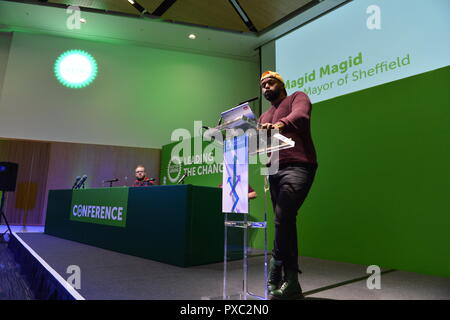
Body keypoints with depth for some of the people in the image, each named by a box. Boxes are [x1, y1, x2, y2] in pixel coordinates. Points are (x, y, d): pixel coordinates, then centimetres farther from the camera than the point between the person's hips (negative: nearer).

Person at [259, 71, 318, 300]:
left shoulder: (297, 98, 10)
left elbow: (300, 116, -14)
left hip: (298, 167, -6)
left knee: (283, 218, -22)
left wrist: (280, 125, -34)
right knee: (286, 222, 6)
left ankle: (276, 275, -10)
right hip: (274, 171, 7)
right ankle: (291, 282, 12)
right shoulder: (264, 117, 28)